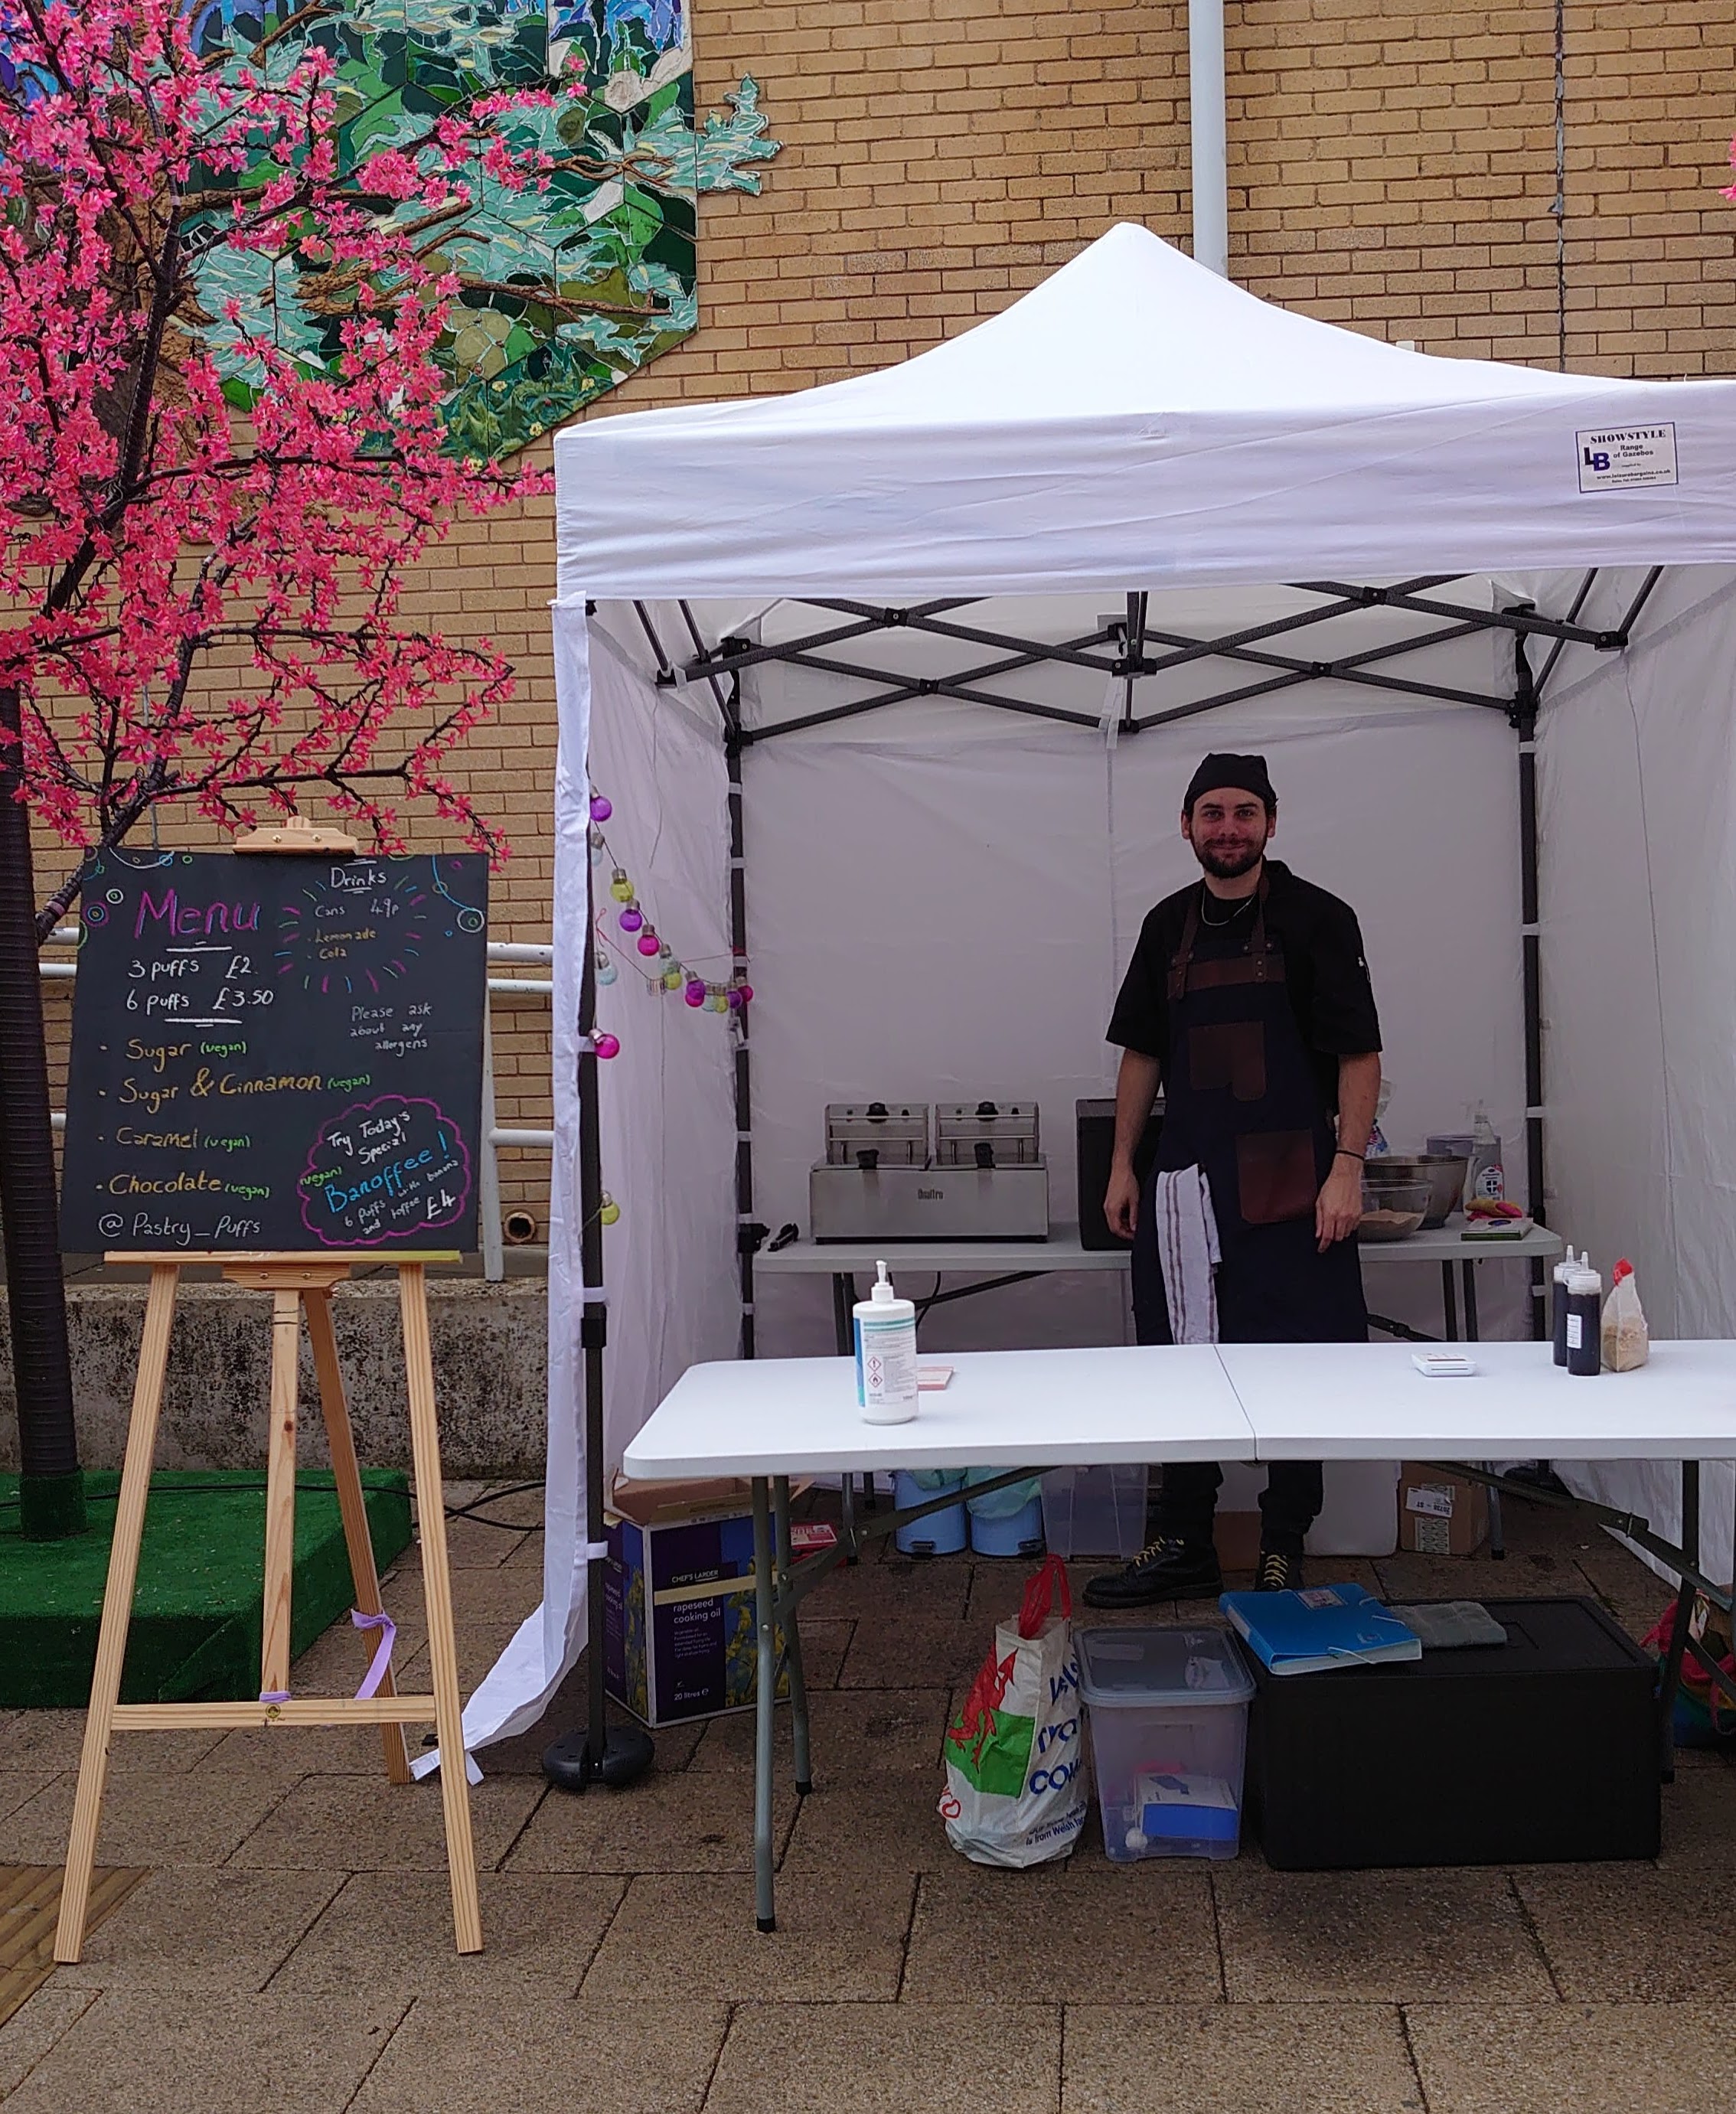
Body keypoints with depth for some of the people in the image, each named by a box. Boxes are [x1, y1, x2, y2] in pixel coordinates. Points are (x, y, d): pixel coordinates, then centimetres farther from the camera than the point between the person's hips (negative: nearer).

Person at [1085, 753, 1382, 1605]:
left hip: (1287, 1183, -4)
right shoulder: (1168, 925, 11)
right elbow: (1142, 1054, 16)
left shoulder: (1317, 919, -3)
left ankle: (1283, 1552, 15)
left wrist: (1347, 1168, -14)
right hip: (1186, 1177, 4)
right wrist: (1122, 1166, 10)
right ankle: (1181, 1547, 21)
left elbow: (1359, 1056, -5)